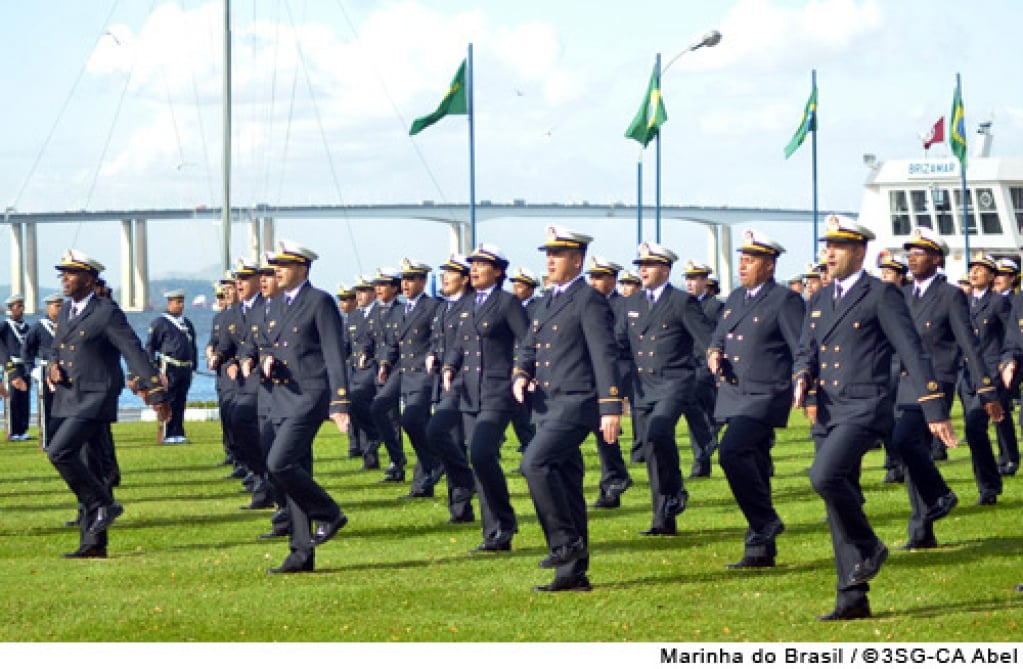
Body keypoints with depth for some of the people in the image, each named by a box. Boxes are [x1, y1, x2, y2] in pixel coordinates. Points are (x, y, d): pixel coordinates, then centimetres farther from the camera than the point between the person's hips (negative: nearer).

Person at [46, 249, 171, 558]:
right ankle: (93, 542, 12)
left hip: (94, 401, -8)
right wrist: (53, 365, 0)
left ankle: (103, 504, -8)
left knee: (59, 452, -22)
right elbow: (56, 349, 25)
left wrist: (157, 394, -16)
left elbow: (135, 353, -12)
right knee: (81, 470, 8)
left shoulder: (107, 313, -9)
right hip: (67, 402, 8)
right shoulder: (66, 311, 14)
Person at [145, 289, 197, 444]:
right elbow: (150, 347, -2)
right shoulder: (160, 323, -1)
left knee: (181, 402, 7)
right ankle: (168, 435, -4)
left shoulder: (187, 323, 18)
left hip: (186, 368, 6)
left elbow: (193, 346, 26)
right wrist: (155, 368, -9)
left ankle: (178, 434, 10)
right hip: (169, 368, -6)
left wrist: (193, 366, 18)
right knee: (169, 403, -6)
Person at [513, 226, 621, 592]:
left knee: (535, 462, -23)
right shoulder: (549, 302, 18)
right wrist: (520, 375, 0)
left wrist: (611, 407, -20)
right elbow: (528, 347, 22)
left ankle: (566, 540, -12)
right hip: (548, 407, 9)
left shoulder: (589, 301, -8)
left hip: (576, 404, -9)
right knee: (566, 485, 9)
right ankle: (573, 572, 12)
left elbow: (605, 355, -14)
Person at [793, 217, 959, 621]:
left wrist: (935, 411, -13)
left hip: (863, 409, -7)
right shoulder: (818, 302, 17)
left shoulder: (881, 295, -4)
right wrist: (802, 377, -6)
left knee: (825, 476, -27)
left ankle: (868, 548, -6)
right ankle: (852, 598, 9)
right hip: (826, 413, 7)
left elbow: (912, 352, -8)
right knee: (839, 501, 6)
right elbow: (805, 353, 19)